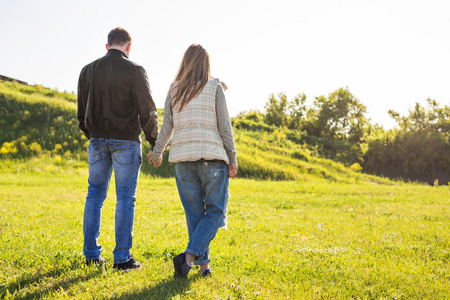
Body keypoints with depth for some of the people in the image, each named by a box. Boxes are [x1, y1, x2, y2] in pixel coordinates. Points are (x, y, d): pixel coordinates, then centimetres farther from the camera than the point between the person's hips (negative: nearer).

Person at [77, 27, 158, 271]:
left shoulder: (88, 71, 8)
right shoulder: (134, 71, -8)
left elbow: (82, 112, 13)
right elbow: (147, 111, -9)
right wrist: (155, 143, 3)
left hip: (97, 141, 5)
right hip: (126, 141, -4)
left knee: (95, 195, 13)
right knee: (125, 199, 1)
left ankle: (91, 253, 16)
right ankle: (122, 258, 3)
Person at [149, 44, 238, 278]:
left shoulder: (174, 91, 8)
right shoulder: (214, 88, -1)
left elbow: (167, 127, 7)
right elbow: (224, 127, -3)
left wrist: (156, 153, 21)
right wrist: (232, 158, 3)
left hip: (183, 157, 4)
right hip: (212, 156, -3)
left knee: (194, 213, 10)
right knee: (215, 211, 3)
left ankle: (203, 264, 10)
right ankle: (189, 256, -14)